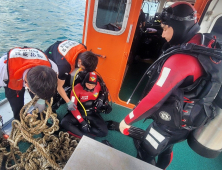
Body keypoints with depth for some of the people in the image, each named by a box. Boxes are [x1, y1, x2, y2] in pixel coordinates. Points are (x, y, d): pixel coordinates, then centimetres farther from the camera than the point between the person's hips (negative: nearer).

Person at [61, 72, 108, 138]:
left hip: (92, 113, 2)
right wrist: (82, 121, -24)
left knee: (104, 132, -17)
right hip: (80, 112, -2)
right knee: (64, 122, -29)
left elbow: (103, 92, 13)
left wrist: (101, 98, -10)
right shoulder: (77, 88, -20)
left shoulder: (98, 85, -12)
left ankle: (78, 128, -10)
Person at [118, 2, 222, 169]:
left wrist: (128, 120, -19)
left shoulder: (181, 58, -32)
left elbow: (155, 98, -32)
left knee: (145, 154, 15)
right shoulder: (207, 45, -3)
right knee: (165, 149, 32)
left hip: (171, 123, -8)